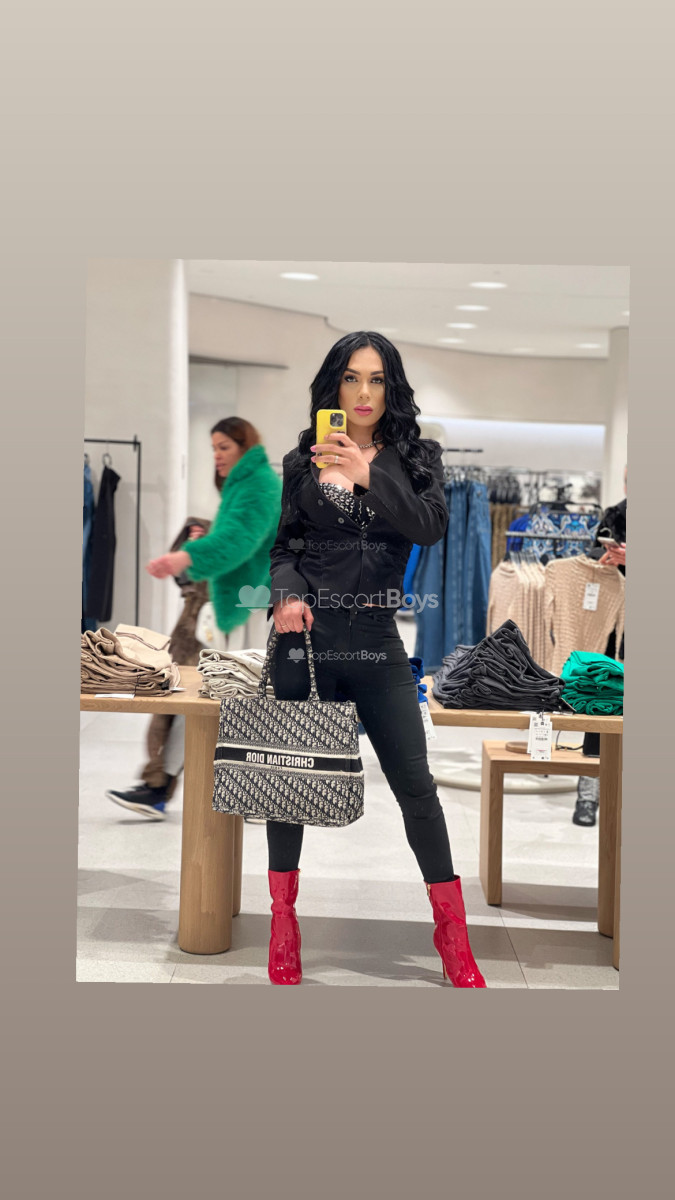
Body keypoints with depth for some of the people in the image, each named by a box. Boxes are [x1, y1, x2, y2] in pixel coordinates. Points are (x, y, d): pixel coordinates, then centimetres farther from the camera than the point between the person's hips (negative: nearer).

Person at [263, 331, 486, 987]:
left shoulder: (414, 457, 5)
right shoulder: (303, 460, 7)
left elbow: (431, 527, -12)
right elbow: (284, 546, 9)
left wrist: (368, 474, -26)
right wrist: (287, 594, -12)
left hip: (377, 639, -1)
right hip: (306, 636, 1)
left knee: (414, 781, -2)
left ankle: (452, 933, 7)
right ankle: (283, 920, 18)